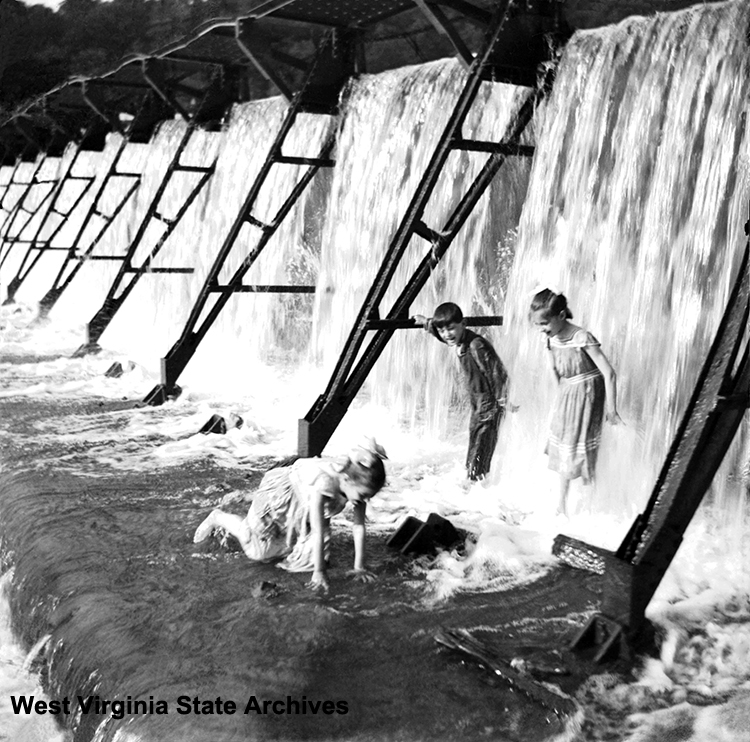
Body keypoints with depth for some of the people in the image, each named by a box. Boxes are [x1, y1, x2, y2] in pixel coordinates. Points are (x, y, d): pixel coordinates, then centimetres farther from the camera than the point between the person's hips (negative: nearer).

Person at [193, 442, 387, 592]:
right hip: (279, 494, -6)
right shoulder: (324, 483, -44)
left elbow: (358, 526, -19)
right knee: (257, 551, 8)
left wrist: (359, 566, -19)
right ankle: (219, 519, 31)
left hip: (302, 504, 6)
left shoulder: (357, 482, -26)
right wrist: (319, 571, -33)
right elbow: (318, 531, -39)